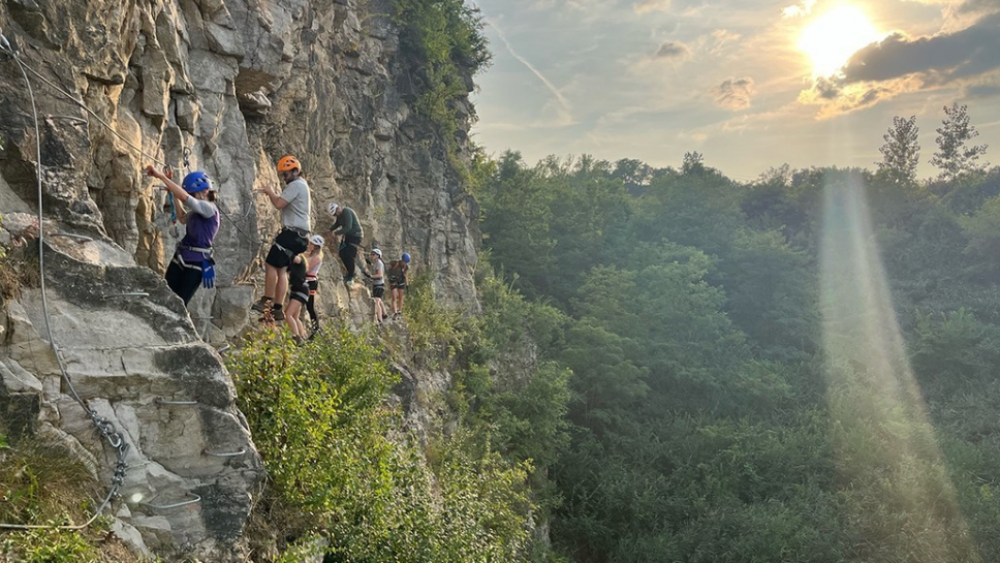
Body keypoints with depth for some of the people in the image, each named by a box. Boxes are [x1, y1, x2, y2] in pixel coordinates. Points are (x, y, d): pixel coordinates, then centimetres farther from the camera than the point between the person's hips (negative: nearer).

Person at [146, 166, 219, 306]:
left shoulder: (209, 209, -15)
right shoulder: (198, 211, 11)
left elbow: (185, 197, -28)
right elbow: (183, 219, 30)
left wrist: (161, 176, -26)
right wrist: (174, 195, 18)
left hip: (196, 263, -9)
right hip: (180, 257, 9)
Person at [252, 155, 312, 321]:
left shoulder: (295, 185, -12)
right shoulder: (301, 185, 21)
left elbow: (279, 204, -21)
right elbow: (285, 203, 24)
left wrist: (270, 192, -4)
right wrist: (274, 194, 10)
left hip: (293, 233, -10)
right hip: (299, 233, 10)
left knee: (271, 265, -9)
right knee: (280, 269, 9)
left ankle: (267, 302, -5)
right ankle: (277, 309, 10)